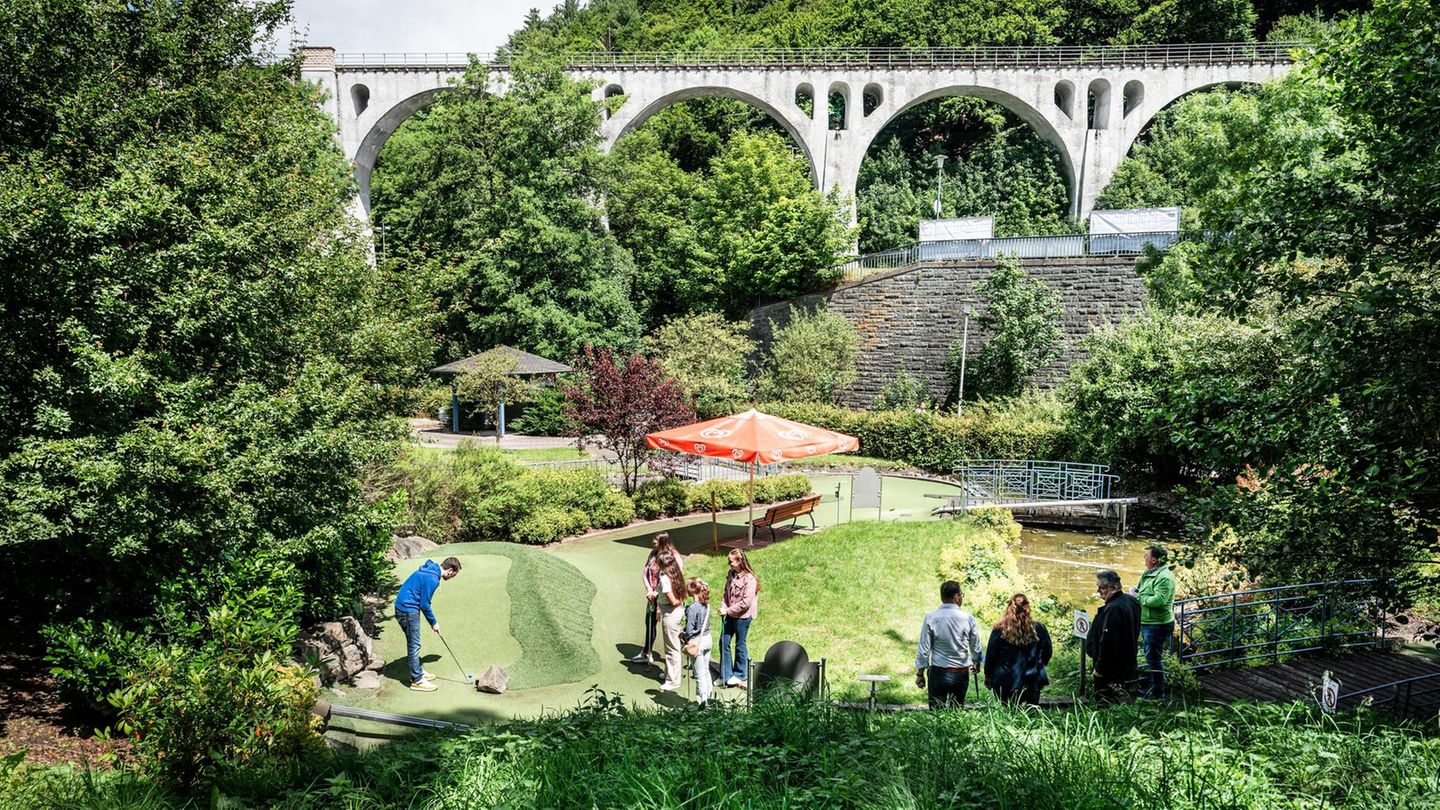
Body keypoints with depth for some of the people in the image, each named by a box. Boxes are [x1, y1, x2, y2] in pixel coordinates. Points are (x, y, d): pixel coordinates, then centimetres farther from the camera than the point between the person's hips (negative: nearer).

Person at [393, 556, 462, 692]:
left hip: (405, 608, 10)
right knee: (414, 645, -4)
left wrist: (432, 620, 16)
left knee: (413, 644, 20)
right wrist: (433, 622, -5)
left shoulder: (431, 571, 9)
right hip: (408, 610, -10)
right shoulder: (432, 578, -22)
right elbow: (424, 604, -18)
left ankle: (418, 672, 31)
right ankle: (417, 681, 2)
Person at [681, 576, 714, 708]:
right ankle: (708, 695, 30)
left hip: (697, 642, -7)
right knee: (706, 670, 20)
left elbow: (689, 630, -22)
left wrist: (683, 637, -1)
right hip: (708, 639, 7)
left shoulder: (692, 608, -23)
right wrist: (686, 634, 12)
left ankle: (703, 700, 6)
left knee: (700, 674, 3)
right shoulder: (707, 604, -1)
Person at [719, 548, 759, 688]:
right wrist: (723, 607, -7)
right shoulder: (731, 574, 2)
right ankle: (726, 675, 22)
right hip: (730, 615, 7)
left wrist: (728, 610, -20)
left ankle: (740, 675, 26)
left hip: (743, 617, -7)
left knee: (740, 645, 8)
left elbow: (746, 602, -22)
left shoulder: (749, 579, -20)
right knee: (724, 642, 9)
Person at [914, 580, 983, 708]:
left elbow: (924, 648, -7)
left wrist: (920, 673, 4)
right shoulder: (968, 618, -6)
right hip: (962, 674, 2)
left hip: (938, 673, -1)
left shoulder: (931, 618, -10)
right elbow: (976, 647, 7)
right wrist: (976, 663, 28)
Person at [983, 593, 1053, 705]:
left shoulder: (1000, 630, -10)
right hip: (1032, 684, 1)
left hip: (1005, 684, -1)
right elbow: (1047, 652, 8)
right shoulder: (1038, 629, -6)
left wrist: (988, 675, 11)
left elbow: (990, 654, -3)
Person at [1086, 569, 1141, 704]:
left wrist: (1099, 668, -18)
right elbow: (1136, 631, 17)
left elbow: (1107, 642, -27)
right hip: (1127, 665, 10)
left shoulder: (1112, 609, -27)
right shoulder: (1131, 601, 5)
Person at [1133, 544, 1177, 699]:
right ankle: (1148, 685, 35)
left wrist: (1138, 597, -21)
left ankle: (1158, 693, 10)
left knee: (1153, 658, -1)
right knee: (1149, 656, 21)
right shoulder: (1149, 573, 9)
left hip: (1157, 624, -10)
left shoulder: (1164, 577, -22)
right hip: (1146, 622, 10)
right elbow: (1141, 589, 23)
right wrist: (1135, 591, 1)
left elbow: (1159, 600, -31)